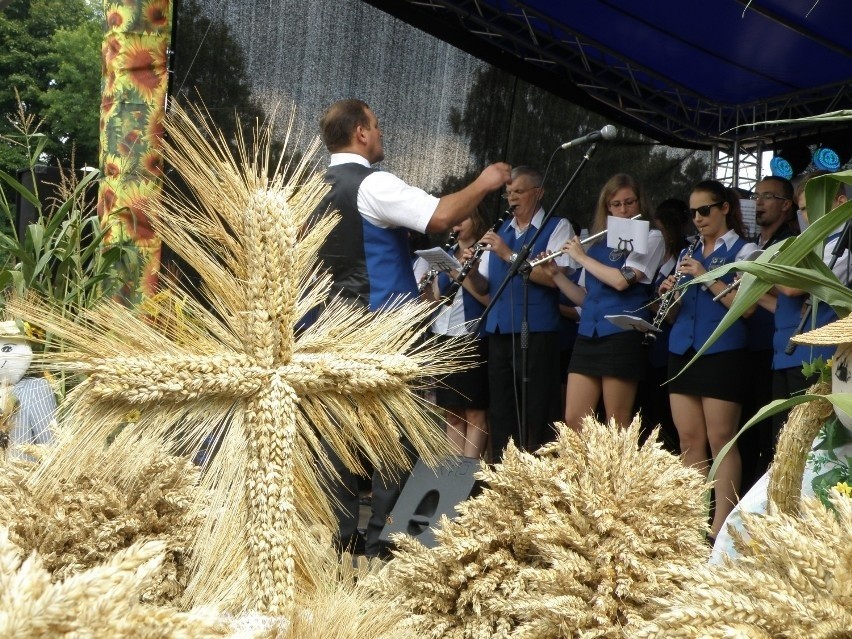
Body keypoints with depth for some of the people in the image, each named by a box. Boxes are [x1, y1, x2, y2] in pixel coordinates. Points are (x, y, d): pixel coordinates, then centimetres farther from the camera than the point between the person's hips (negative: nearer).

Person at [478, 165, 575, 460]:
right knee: (500, 413, 10)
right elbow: (484, 288, 19)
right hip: (498, 332, 6)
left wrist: (509, 255, -17)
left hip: (537, 333, -6)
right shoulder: (500, 232, 18)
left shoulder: (557, 227, 0)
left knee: (536, 414, -3)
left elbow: (554, 277, -15)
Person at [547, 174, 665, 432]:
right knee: (573, 421, 0)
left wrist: (581, 257, -5)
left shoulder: (651, 238, 0)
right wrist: (554, 274, 6)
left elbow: (622, 280, -15)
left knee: (617, 426, -3)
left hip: (623, 336, -6)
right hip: (588, 336, 6)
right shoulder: (597, 242, 18)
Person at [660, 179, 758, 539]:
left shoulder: (744, 251, 0)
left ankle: (720, 525, -3)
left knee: (720, 440, -5)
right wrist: (669, 295, -1)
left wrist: (707, 277, -17)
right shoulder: (688, 254, 17)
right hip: (683, 351, 6)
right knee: (689, 440, 5)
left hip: (722, 353, -6)